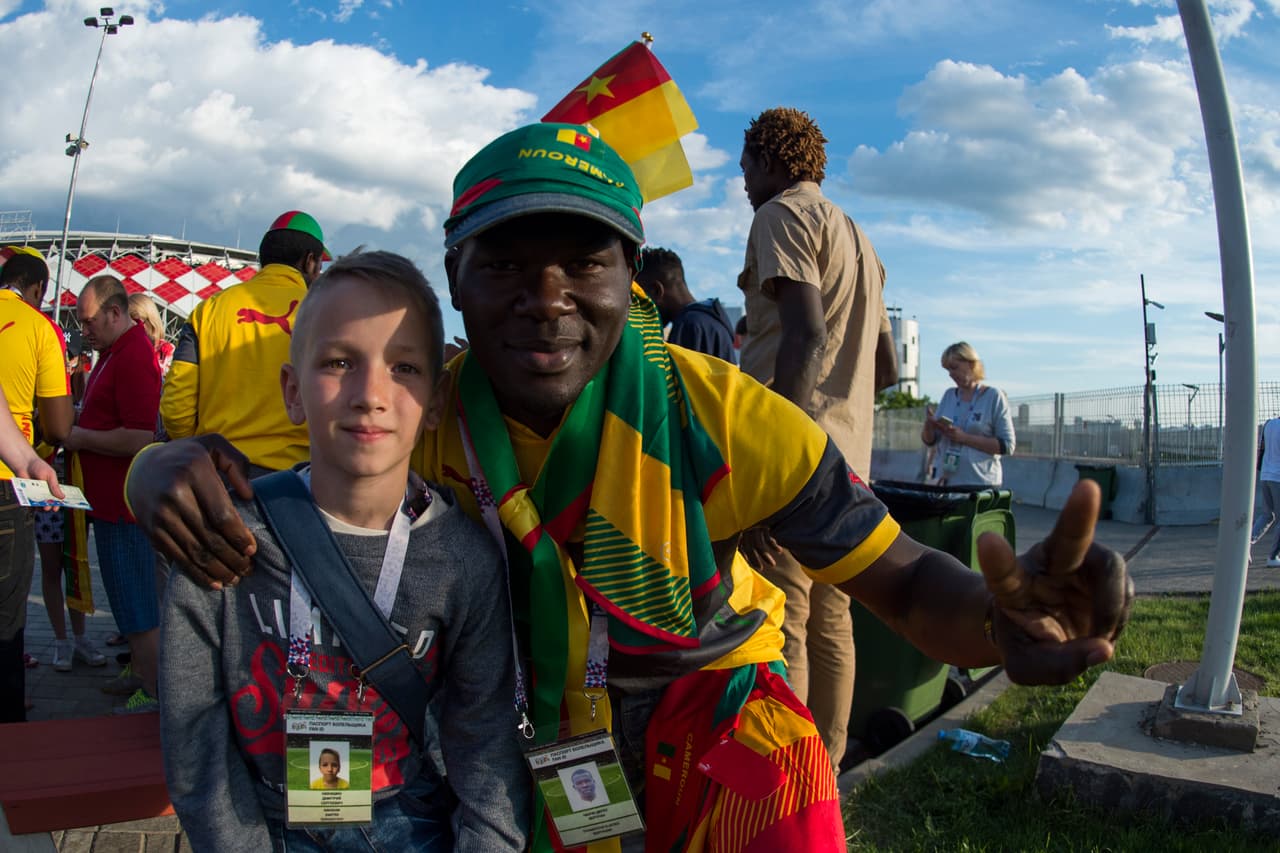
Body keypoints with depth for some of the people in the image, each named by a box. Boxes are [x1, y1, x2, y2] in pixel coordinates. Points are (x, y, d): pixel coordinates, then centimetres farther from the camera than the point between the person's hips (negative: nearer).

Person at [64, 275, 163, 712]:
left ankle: (152, 694, 7)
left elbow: (140, 438, -28)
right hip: (114, 499, 11)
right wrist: (79, 430, 12)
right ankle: (138, 672, 34)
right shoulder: (114, 352, 14)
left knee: (139, 602, -2)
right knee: (129, 594, 20)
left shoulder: (133, 358, -21)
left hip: (126, 503, -11)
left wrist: (81, 438, -16)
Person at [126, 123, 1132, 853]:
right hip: (537, 730, 3)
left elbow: (906, 582, -22)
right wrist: (176, 468, -35)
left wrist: (1004, 613, -45)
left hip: (711, 712, -2)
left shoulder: (714, 417, -25)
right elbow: (239, 464, -10)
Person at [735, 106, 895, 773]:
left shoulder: (783, 213, -2)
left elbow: (807, 339, -18)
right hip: (846, 460, 9)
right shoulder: (858, 238, 26)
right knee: (830, 624, 11)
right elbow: (885, 356, 28)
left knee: (779, 628, -8)